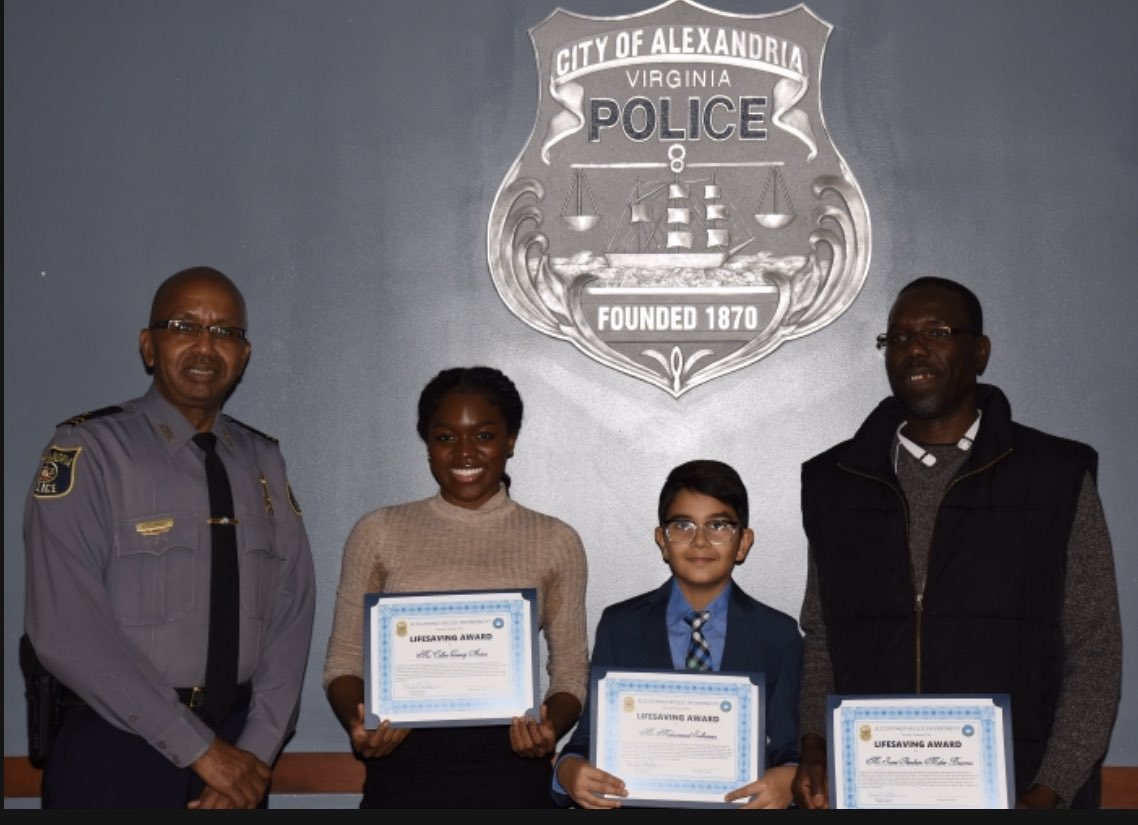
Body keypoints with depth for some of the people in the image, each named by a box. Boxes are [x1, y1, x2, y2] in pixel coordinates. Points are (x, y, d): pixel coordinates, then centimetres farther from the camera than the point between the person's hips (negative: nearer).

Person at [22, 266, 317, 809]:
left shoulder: (263, 463, 8)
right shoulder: (87, 452, -9)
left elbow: (291, 612, 2)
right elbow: (65, 629, -17)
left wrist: (256, 753, -11)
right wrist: (201, 748, -17)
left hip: (237, 752, 4)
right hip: (116, 755, -4)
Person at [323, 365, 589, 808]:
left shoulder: (555, 541, 7)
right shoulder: (379, 532, 6)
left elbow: (571, 667, 9)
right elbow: (345, 659, 8)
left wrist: (551, 726, -11)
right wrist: (358, 721, -10)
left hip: (509, 766, 0)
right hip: (402, 767, 0)